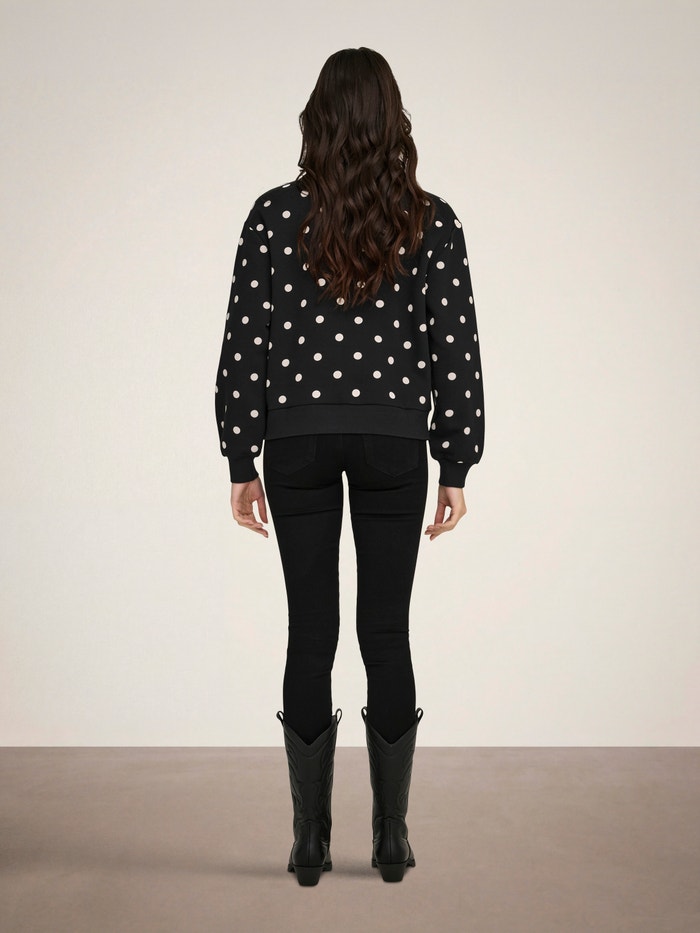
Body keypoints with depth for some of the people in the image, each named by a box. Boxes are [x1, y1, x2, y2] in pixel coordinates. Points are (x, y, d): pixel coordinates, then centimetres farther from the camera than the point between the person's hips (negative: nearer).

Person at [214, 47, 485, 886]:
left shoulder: (275, 215, -4)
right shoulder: (431, 221, -3)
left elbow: (244, 344, -3)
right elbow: (456, 350, -2)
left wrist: (241, 463, 4)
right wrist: (456, 468, 5)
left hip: (298, 442, 0)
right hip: (394, 445, 0)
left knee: (310, 633, 6)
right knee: (387, 633, 7)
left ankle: (310, 842, 12)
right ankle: (392, 839, 14)